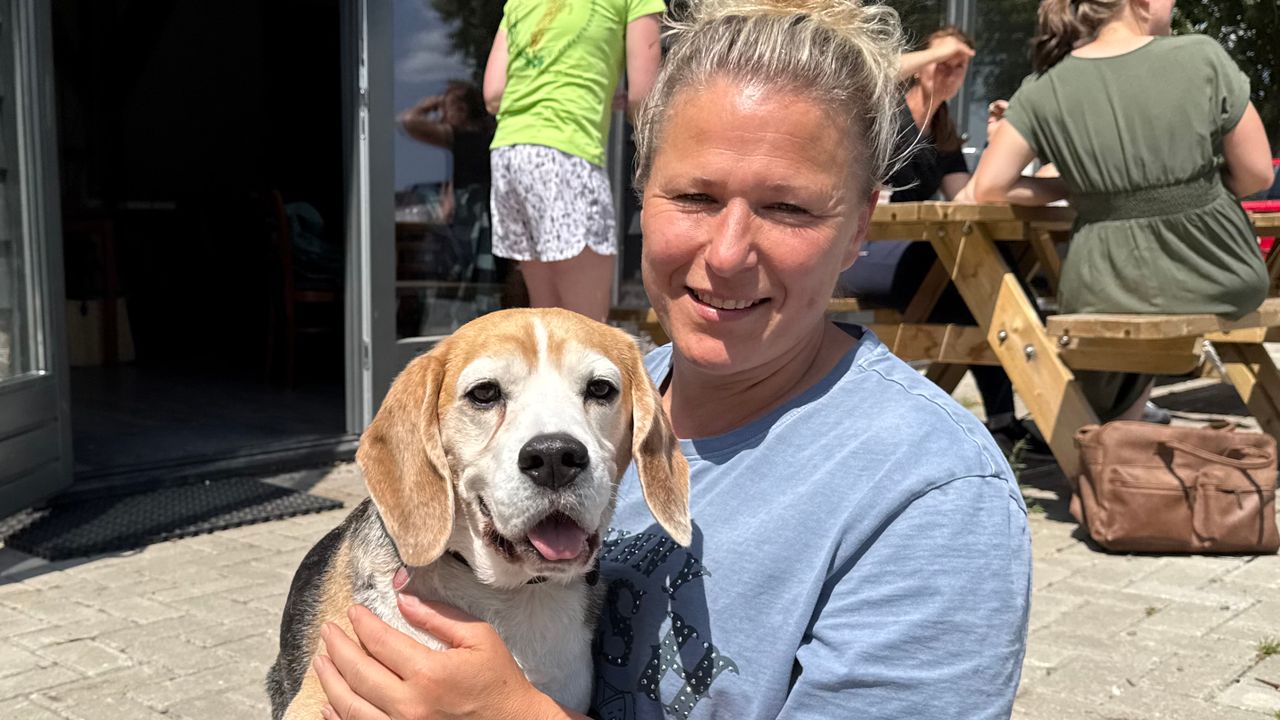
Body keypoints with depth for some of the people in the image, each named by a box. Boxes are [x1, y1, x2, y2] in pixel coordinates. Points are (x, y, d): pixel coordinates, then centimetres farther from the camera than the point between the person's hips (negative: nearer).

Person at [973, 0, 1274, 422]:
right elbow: (1257, 175, -3)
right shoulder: (1202, 57, -9)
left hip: (1109, 292, 1)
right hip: (1221, 283, 0)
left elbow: (989, 187, -8)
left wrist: (1073, 190, 5)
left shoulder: (1044, 90, -7)